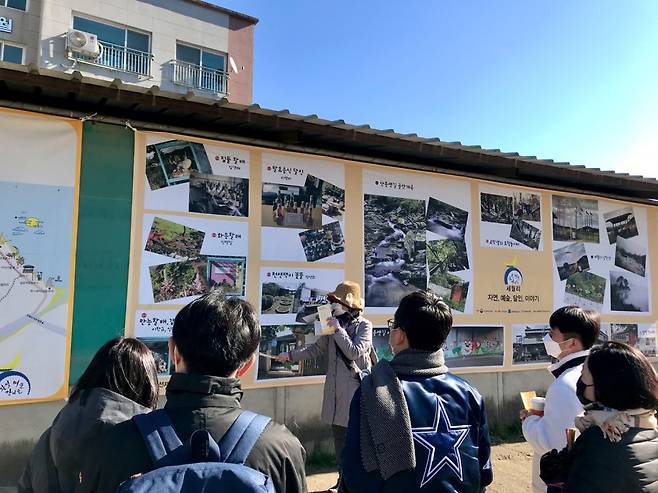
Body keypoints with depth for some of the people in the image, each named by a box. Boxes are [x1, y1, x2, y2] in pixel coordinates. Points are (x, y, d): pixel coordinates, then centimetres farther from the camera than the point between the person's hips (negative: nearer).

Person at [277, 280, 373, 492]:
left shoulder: (364, 325, -9)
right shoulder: (333, 325, 7)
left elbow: (354, 352, -18)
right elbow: (316, 349, 12)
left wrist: (339, 329, -17)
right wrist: (291, 355, 4)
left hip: (356, 388, -6)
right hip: (336, 389, 6)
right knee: (339, 437, 13)